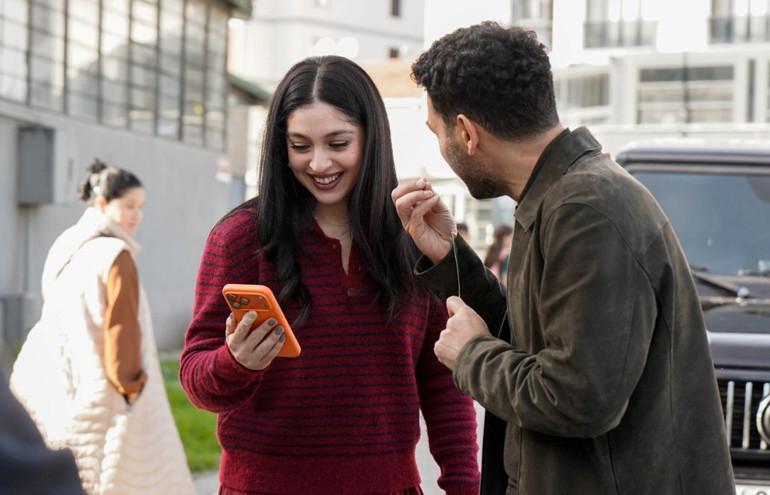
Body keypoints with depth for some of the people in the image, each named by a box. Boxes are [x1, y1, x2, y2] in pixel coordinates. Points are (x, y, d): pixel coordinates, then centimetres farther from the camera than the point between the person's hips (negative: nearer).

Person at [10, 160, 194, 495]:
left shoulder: (66, 250, 10)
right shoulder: (115, 255, -14)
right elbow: (122, 327, -17)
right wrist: (131, 385, -10)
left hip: (66, 395, 9)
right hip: (103, 399, -8)